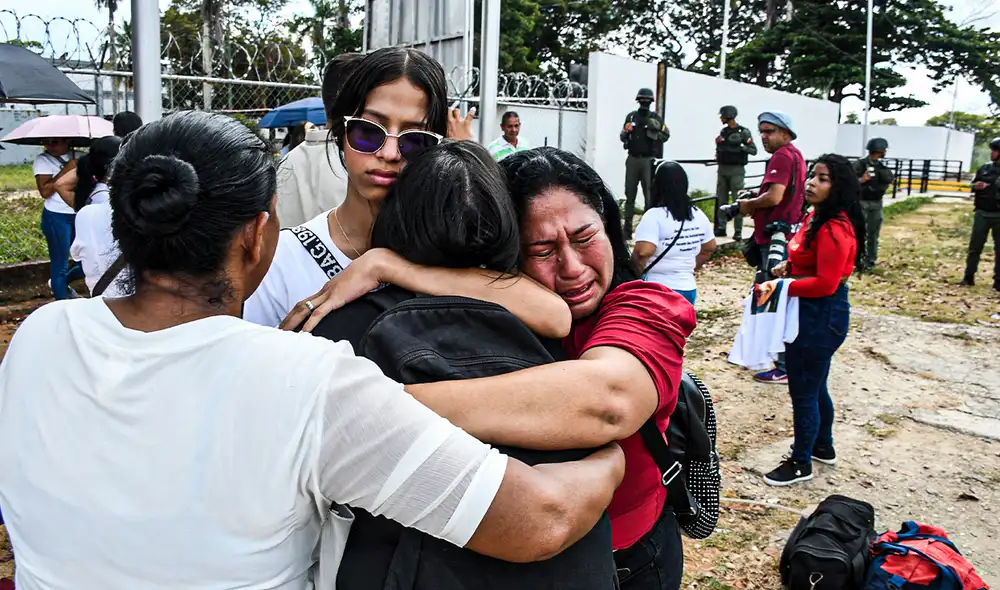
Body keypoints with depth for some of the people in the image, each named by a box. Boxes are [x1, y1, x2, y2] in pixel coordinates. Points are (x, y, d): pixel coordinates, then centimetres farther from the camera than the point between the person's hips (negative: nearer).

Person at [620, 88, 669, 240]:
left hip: (649, 161, -3)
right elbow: (622, 137, 15)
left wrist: (654, 131, -16)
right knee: (630, 195, 7)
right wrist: (626, 132, -7)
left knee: (650, 195, -5)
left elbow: (666, 136, 1)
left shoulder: (656, 118, 1)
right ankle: (627, 229, 13)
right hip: (632, 160, 3)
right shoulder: (631, 116, 9)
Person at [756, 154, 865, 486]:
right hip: (812, 313, 10)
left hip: (821, 316, -10)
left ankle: (801, 464, 20)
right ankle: (823, 447, 42)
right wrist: (789, 266, 4)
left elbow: (825, 283, -26)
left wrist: (780, 287, -25)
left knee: (803, 391, 3)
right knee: (815, 387, 24)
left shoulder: (835, 228, -23)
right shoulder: (817, 216, 7)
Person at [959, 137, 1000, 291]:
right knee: (975, 246, 5)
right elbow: (973, 185, 14)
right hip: (982, 213, 3)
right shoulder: (984, 168, 5)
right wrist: (975, 186, -8)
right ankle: (968, 277, 13)